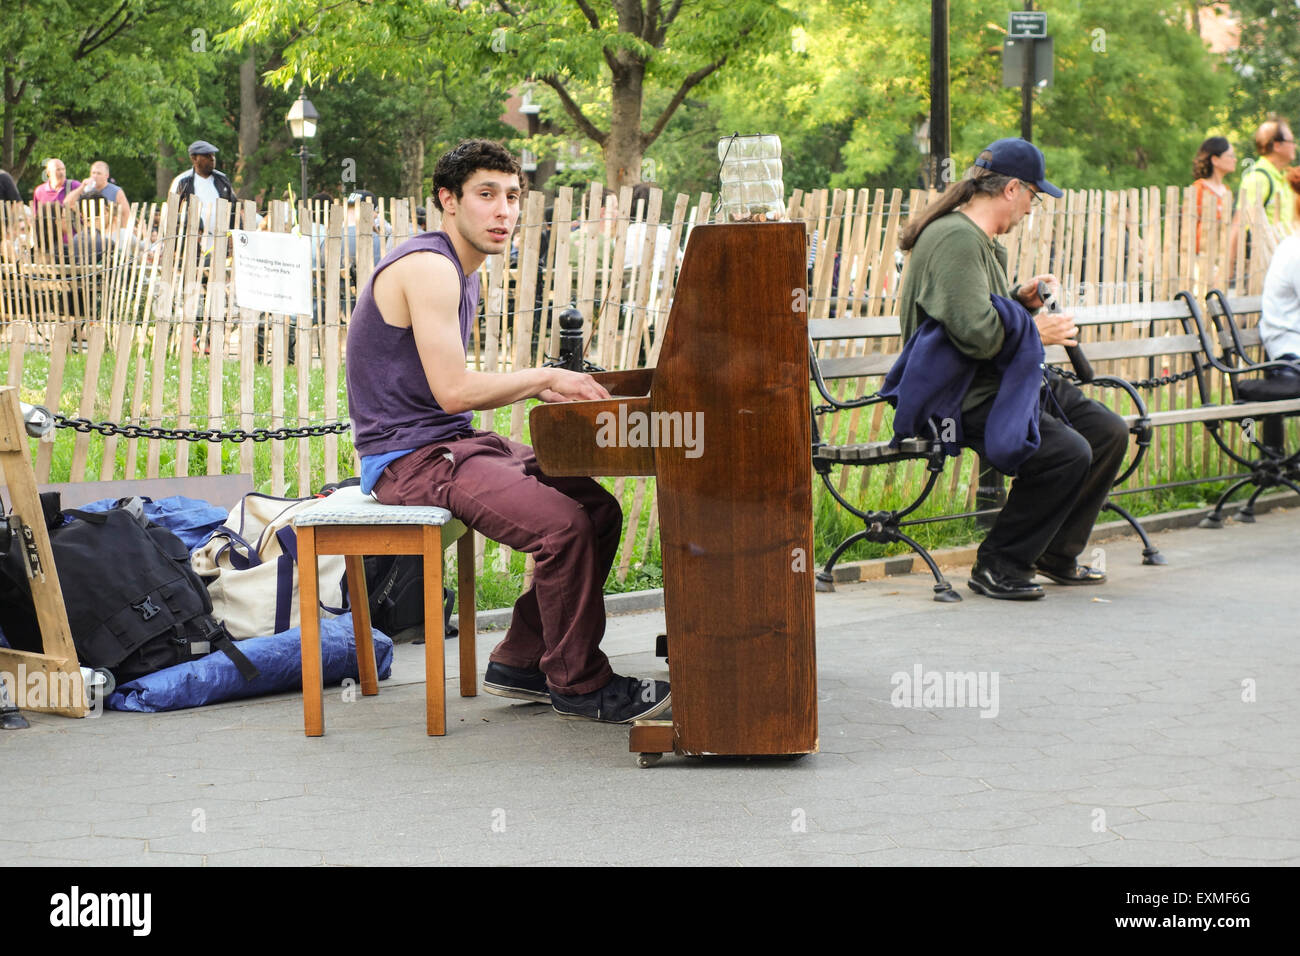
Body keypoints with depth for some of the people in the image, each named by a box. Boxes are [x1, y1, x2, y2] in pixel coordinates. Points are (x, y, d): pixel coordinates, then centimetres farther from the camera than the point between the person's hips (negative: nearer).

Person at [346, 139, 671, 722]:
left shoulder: (461, 273, 18)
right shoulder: (428, 268, -16)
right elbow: (452, 391, -23)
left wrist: (540, 387, 10)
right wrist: (543, 378, -11)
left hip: (455, 445, 11)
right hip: (411, 459, -11)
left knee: (600, 510, 5)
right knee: (563, 524, -26)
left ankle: (521, 663, 12)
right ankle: (579, 686, -9)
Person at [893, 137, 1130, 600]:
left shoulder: (981, 240, 17)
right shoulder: (956, 238, -19)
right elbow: (975, 334, -28)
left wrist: (1022, 300, 11)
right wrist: (1036, 329, -13)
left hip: (1009, 382, 11)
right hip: (966, 399, -11)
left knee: (1109, 431, 6)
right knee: (1066, 452, -27)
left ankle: (1056, 552, 16)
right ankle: (997, 567, -13)